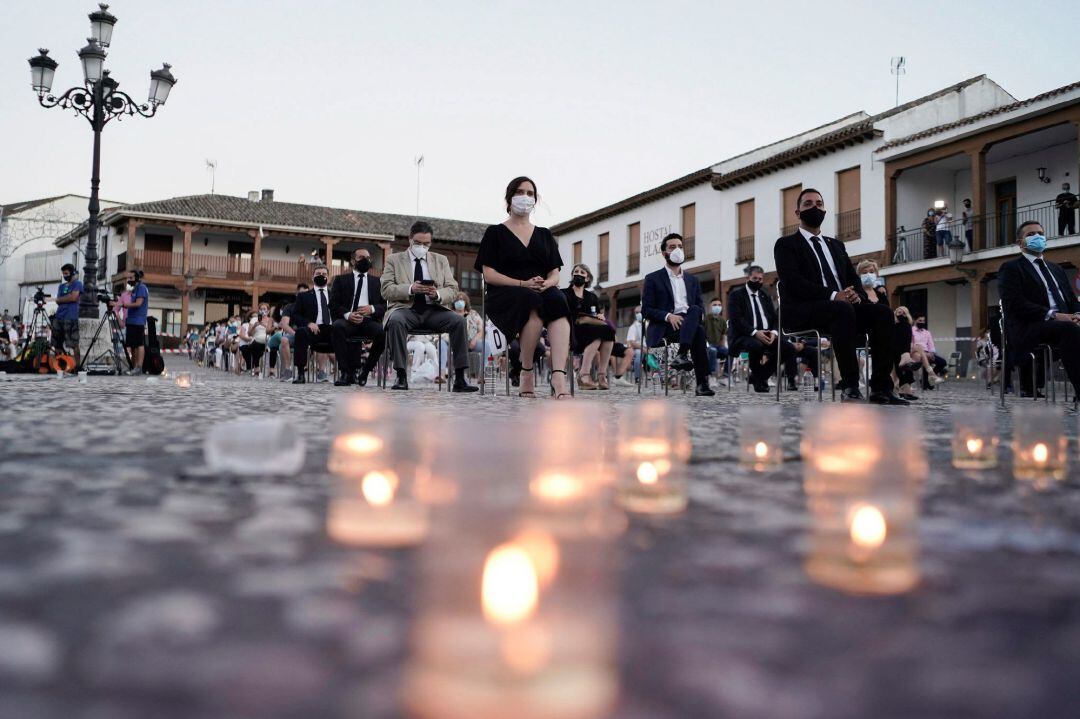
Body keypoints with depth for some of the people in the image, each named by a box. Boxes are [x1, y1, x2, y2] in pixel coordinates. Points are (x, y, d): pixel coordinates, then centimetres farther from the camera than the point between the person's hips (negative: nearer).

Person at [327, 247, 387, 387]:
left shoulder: (377, 283, 23)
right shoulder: (341, 280, 18)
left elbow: (385, 306, 12)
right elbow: (333, 304, 5)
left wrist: (372, 308, -11)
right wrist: (347, 314, -15)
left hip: (369, 321, 1)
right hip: (347, 320, -1)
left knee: (383, 332, -33)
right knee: (337, 326, -36)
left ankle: (365, 370, -13)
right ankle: (345, 371, -28)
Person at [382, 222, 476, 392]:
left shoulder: (441, 260, 19)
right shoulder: (394, 260, 12)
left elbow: (453, 290, 10)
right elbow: (386, 290, 0)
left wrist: (437, 294, -14)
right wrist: (410, 289, -18)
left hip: (433, 310, 2)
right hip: (406, 309, -2)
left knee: (459, 320, -26)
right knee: (396, 320, -36)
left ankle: (459, 379, -26)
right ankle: (401, 376, -30)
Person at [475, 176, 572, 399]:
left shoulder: (544, 235, 24)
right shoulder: (495, 233, 12)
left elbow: (555, 273, 16)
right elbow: (489, 274, 0)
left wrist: (547, 284, -10)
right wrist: (523, 284, -15)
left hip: (543, 292, 3)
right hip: (504, 296, -3)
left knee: (558, 300, -35)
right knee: (534, 303, -39)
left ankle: (559, 378, -51)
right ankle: (526, 375, -31)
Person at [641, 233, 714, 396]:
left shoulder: (692, 280, 23)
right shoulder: (653, 278, 9)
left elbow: (701, 307, 17)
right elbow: (646, 309, 0)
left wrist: (698, 314, -9)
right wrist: (668, 316, -18)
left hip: (689, 324, 4)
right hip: (665, 327, -4)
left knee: (695, 310, -33)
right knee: (698, 331, -33)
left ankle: (681, 356, -45)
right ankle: (702, 383, -39)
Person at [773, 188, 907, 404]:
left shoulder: (835, 245, 27)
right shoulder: (786, 244, 6)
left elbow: (853, 279, 18)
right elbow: (792, 281, -11)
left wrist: (857, 295, -8)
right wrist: (833, 295, -21)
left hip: (841, 305, 6)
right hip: (802, 310, -6)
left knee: (882, 312, -20)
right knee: (843, 310, -36)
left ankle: (880, 387, -24)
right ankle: (850, 386, -36)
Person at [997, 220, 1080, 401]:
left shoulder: (1056, 269, 30)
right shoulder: (1011, 268, 8)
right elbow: (1014, 304, -8)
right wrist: (1052, 315, -17)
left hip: (1062, 324, 6)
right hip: (1027, 330, -6)